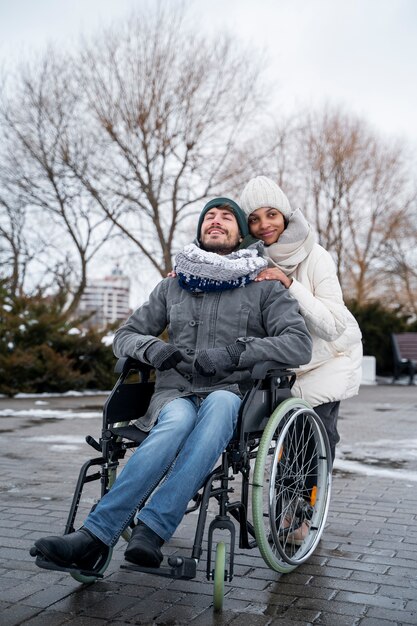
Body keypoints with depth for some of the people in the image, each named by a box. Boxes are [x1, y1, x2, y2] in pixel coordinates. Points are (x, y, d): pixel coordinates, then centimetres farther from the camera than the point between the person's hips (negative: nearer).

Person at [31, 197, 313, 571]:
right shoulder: (172, 287, 18)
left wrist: (233, 352, -16)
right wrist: (152, 347, -6)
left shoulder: (264, 288, 9)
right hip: (174, 392, 1)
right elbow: (124, 336, 19)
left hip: (230, 393, -1)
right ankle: (92, 540, -41)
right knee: (178, 422, -35)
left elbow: (300, 344, -4)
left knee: (218, 404, -37)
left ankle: (148, 532, -42)